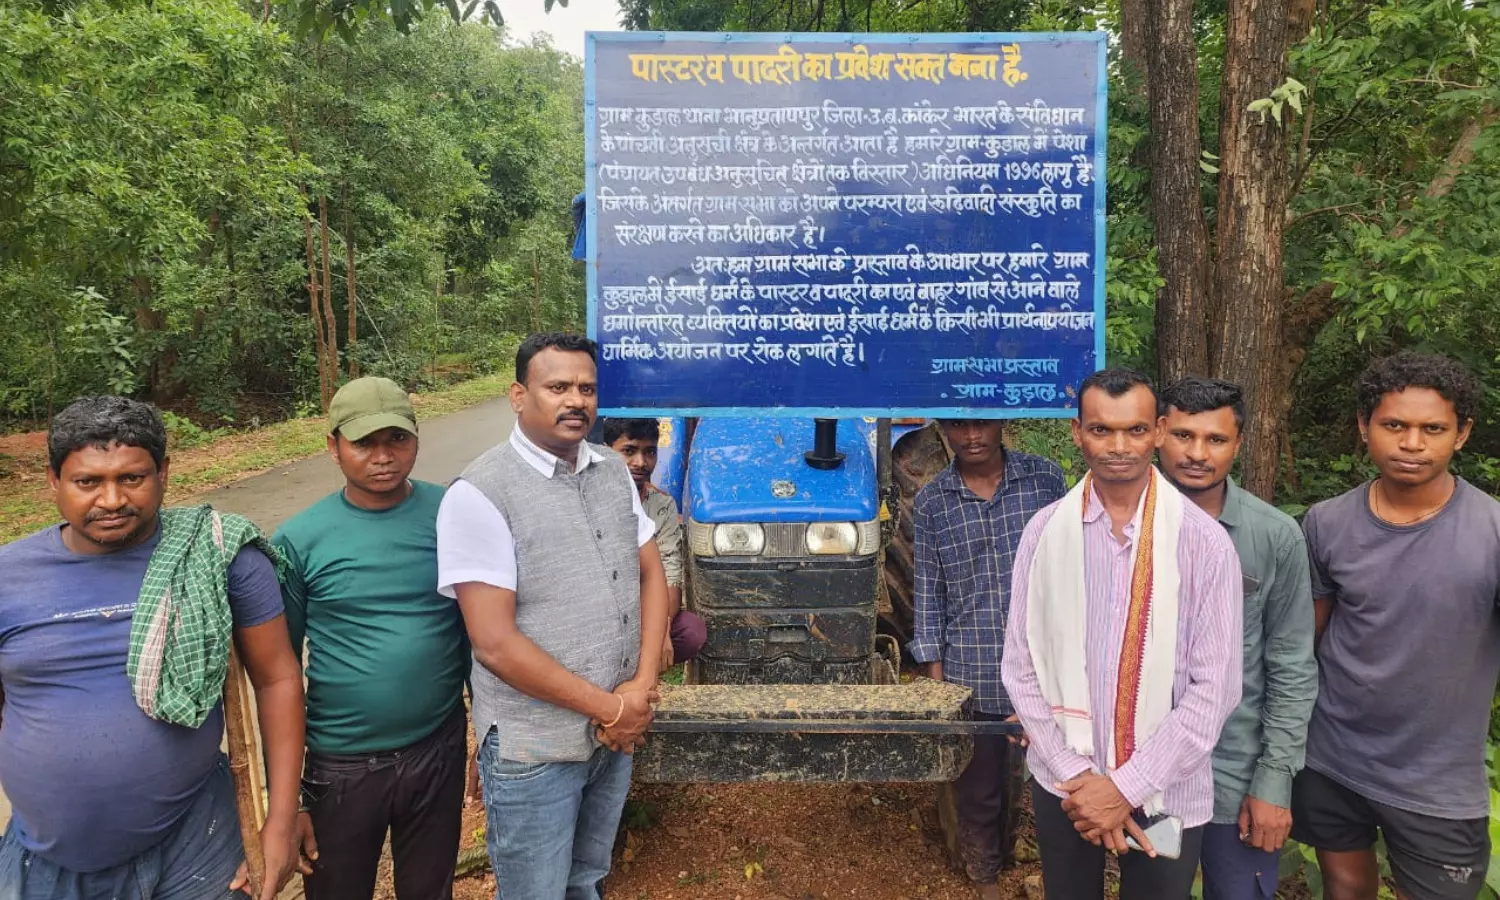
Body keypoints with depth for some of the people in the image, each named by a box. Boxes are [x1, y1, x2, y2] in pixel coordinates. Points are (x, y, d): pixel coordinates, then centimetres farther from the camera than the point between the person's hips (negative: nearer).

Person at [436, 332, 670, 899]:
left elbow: (651, 575, 7)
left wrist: (641, 688, -7)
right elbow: (496, 644, -21)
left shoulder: (614, 472, 4)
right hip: (533, 749, -5)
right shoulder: (479, 495, -17)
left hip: (618, 735, 6)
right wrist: (610, 707, -16)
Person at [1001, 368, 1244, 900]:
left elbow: (1214, 687, -11)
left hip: (1165, 793, -2)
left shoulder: (1204, 542, -10)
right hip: (1062, 786, 2)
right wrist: (1075, 775, -10)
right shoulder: (1045, 532, -5)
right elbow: (1020, 668, -3)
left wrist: (1126, 787, -13)